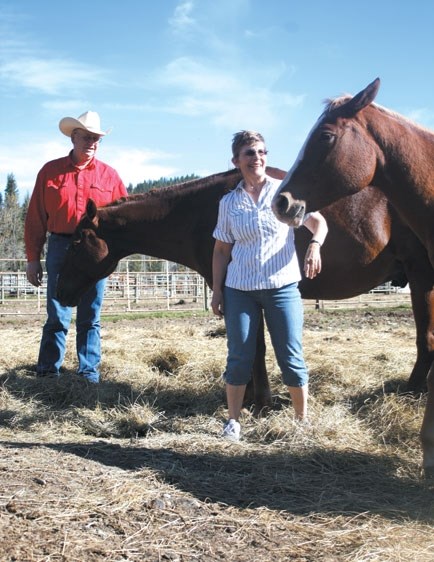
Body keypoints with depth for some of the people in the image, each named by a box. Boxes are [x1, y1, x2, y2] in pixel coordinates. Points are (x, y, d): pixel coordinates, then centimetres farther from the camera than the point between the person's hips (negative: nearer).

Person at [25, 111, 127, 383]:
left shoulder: (109, 175, 8)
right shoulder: (51, 171, 5)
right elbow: (35, 219, 5)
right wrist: (33, 258, 2)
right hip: (60, 247, -1)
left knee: (90, 318, 6)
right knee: (57, 317, 3)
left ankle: (90, 373, 13)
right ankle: (48, 371, 10)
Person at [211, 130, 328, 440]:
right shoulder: (229, 202, 4)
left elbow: (318, 222, -3)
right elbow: (221, 250, 8)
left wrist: (315, 244, -24)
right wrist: (216, 290, 3)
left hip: (283, 287, -1)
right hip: (239, 289, 1)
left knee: (291, 358, 2)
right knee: (239, 358, 5)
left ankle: (303, 419, 17)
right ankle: (233, 421, 19)